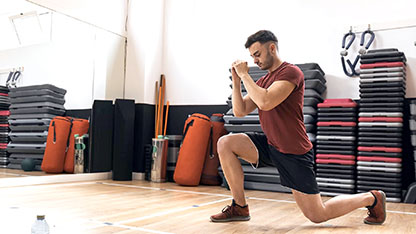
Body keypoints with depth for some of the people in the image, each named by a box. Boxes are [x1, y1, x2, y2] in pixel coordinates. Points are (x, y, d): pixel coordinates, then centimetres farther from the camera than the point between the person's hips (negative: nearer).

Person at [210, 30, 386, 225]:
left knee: (317, 215, 0)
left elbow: (265, 102, -29)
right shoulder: (262, 81, 12)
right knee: (225, 143, -9)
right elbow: (240, 111, 6)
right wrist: (236, 79, -2)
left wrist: (244, 74, -19)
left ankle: (371, 198, 25)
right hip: (270, 145, 7)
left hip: (293, 153, -7)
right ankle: (239, 207, 1)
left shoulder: (290, 72, -14)